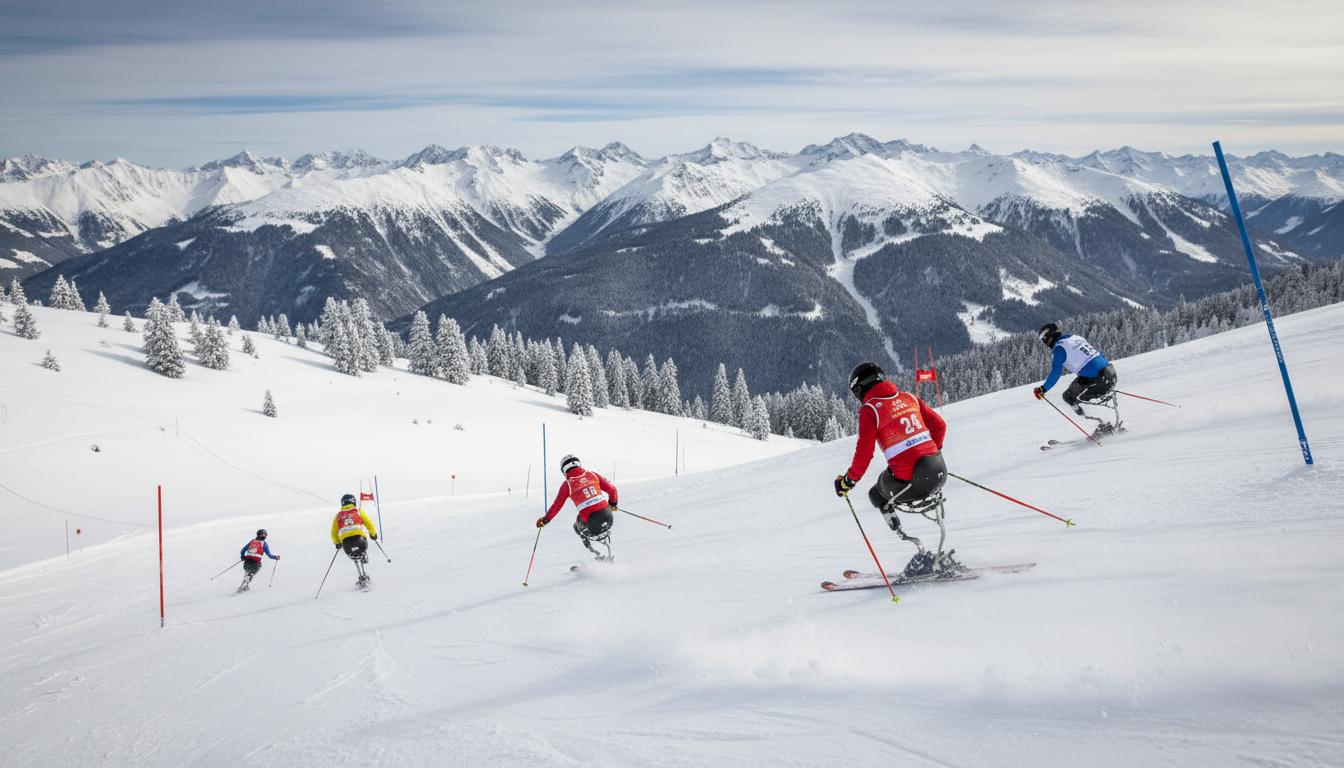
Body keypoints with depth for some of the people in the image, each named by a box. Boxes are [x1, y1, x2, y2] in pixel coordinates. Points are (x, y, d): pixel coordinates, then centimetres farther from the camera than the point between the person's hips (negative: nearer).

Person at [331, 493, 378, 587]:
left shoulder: (338, 516, 23)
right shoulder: (358, 511, 17)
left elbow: (333, 533, 24)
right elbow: (369, 524, 12)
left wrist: (337, 543, 39)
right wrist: (373, 534, 27)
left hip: (345, 541, 2)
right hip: (359, 537, -2)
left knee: (356, 558, 21)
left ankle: (363, 577, 14)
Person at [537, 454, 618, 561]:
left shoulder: (567, 484, 5)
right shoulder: (592, 474, 12)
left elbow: (556, 506, 8)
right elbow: (611, 489, 12)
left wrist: (545, 520, 23)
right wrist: (613, 504, 31)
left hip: (591, 522, -2)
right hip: (607, 515, 2)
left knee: (578, 527, 30)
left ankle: (598, 555, 17)